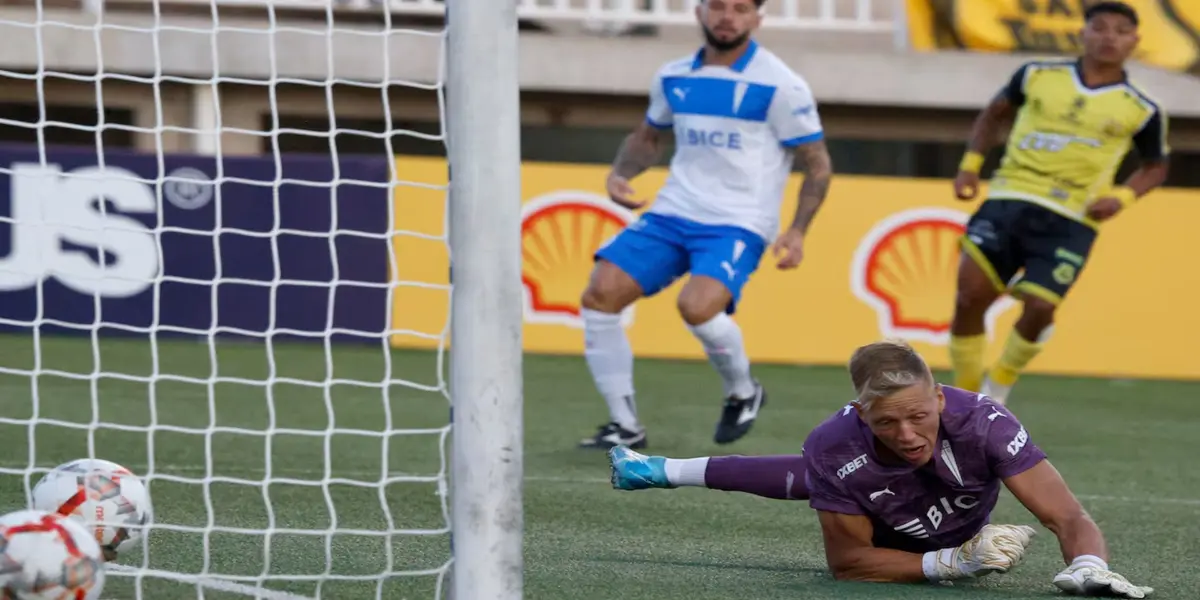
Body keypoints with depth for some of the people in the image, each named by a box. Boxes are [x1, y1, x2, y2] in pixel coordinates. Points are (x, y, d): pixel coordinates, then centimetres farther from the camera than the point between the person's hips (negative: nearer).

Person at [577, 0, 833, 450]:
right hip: (672, 213, 5)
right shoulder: (674, 76, 9)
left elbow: (817, 164, -1)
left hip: (738, 224, -5)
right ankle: (625, 425, 0)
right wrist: (620, 173, 6)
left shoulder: (780, 86, -6)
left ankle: (743, 392, 0)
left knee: (696, 306, -31)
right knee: (600, 295, -12)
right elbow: (649, 136, 26)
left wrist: (798, 231, -12)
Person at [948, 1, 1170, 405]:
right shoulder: (1037, 77, 4)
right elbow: (995, 114, 19)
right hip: (1008, 200, 1)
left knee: (1039, 308, -13)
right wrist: (971, 164, 6)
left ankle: (998, 387, 16)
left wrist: (1122, 197, -4)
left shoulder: (1141, 111, 1)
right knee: (970, 299, -9)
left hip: (1070, 221, -1)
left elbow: (1155, 167, 15)